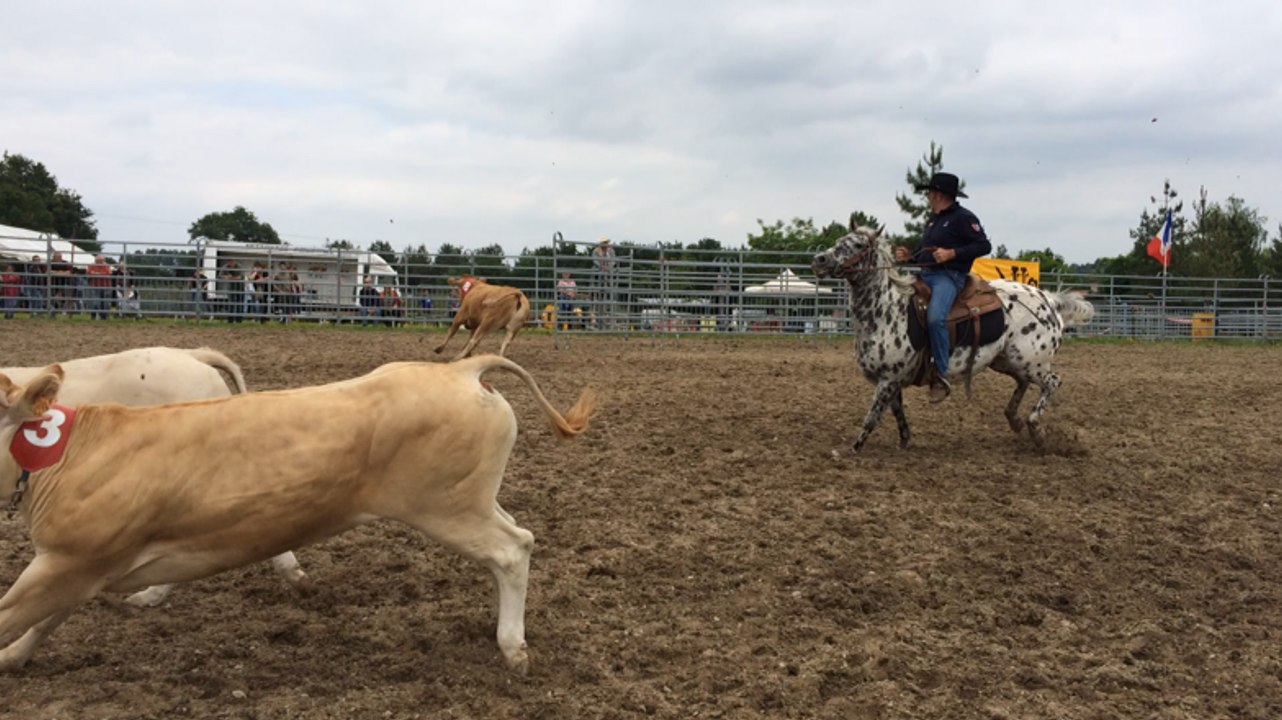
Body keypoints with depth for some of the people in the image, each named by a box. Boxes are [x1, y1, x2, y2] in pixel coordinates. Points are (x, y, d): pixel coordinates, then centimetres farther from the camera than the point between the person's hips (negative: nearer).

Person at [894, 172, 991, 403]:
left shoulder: (963, 218, -6)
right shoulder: (933, 219, 20)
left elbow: (984, 246, -11)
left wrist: (952, 253, -20)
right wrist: (908, 256, 6)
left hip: (948, 276, -10)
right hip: (926, 275, 10)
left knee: (935, 317, -32)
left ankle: (942, 375, -26)